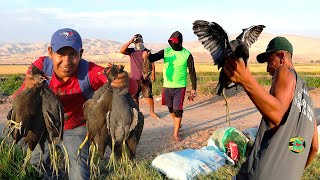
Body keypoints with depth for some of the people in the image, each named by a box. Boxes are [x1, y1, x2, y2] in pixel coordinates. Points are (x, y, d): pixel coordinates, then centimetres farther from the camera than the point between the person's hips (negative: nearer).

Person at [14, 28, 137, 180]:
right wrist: (27, 89, -58)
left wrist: (126, 84, -69)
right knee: (36, 160, 23)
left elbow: (132, 89, -43)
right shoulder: (40, 67, -27)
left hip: (76, 130, -3)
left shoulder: (89, 72, -34)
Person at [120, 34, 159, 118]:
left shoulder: (147, 51, 5)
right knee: (134, 97, 7)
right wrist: (130, 41, -15)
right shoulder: (131, 51, 4)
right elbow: (122, 51, -13)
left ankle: (152, 112, 10)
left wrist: (153, 74, -3)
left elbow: (152, 63, 6)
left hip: (146, 78, -1)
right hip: (134, 79, 1)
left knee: (149, 95, 0)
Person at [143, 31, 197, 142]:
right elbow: (154, 58, -12)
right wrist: (147, 56, -36)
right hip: (167, 86, 4)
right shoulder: (166, 51, 0)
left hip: (180, 87, -3)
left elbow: (192, 72, -2)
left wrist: (193, 88, -4)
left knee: (178, 110, -4)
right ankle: (177, 124, 40)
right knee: (171, 108, 16)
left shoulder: (187, 55, -6)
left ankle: (176, 133, 8)